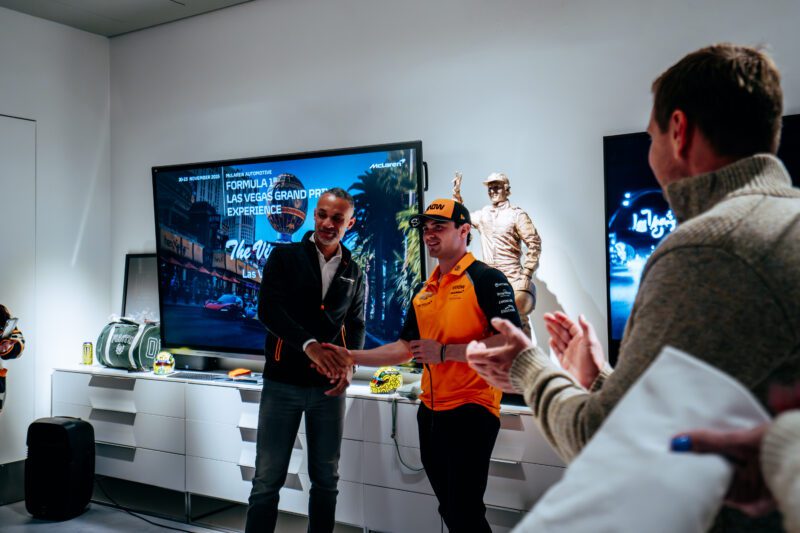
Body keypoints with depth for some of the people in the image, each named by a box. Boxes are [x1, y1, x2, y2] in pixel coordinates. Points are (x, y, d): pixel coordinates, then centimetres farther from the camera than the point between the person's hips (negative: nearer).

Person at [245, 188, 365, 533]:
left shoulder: (354, 273, 10)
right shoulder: (284, 257, 0)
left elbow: (356, 325, 10)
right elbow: (268, 310, -12)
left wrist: (349, 364, -11)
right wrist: (310, 345, -27)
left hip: (329, 386, 3)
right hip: (283, 382, -3)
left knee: (326, 478, 11)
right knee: (267, 479, 0)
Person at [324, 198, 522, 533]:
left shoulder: (486, 279, -9)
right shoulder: (423, 292, 13)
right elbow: (404, 348, 15)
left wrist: (444, 352, -19)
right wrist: (350, 356, 4)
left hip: (472, 408, -7)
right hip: (430, 412, 8)